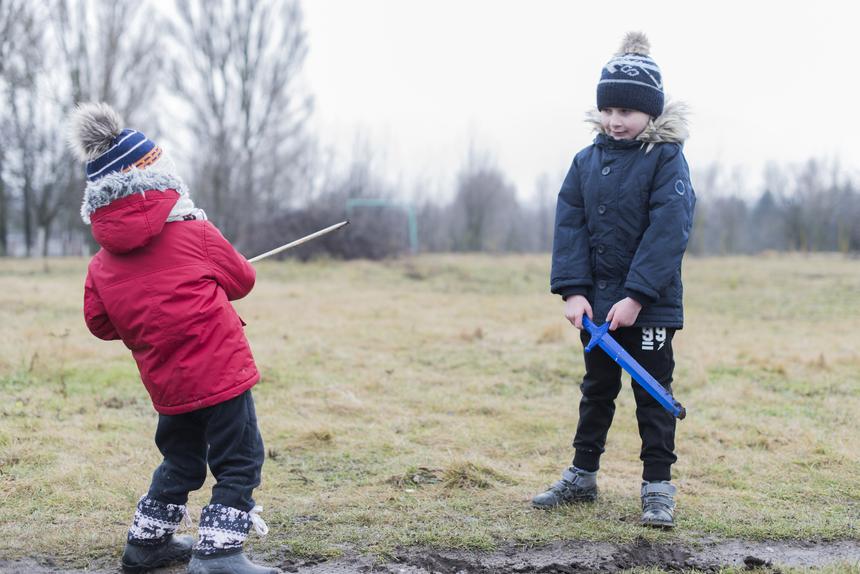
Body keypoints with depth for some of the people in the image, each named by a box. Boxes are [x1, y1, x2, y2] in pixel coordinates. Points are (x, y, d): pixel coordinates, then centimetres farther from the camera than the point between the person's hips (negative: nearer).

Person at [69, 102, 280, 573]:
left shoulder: (102, 265, 4)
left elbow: (100, 323, 8)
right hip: (220, 370, -6)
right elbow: (242, 279, 6)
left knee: (181, 459, 23)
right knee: (239, 461, -1)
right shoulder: (194, 233, -5)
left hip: (166, 382, 6)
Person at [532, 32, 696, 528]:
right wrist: (573, 291, -10)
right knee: (597, 390, 16)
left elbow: (667, 231, -16)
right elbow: (570, 225, 2)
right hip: (596, 302, 5)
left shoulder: (667, 158, -9)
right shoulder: (588, 161, 6)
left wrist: (637, 296, -22)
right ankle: (582, 477, 26)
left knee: (652, 395, 3)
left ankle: (658, 487, 11)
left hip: (649, 305, -5)